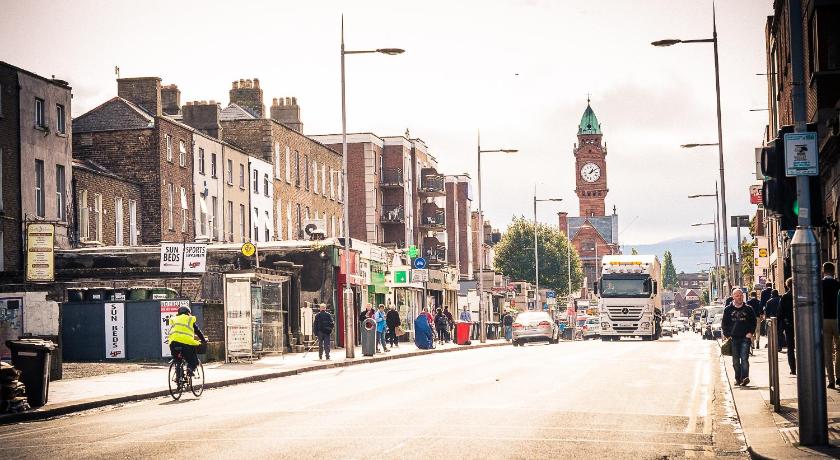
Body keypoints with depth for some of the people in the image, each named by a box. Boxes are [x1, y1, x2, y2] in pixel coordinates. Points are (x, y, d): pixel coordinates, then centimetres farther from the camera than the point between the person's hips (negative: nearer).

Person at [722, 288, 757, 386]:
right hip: (733, 338, 2)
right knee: (735, 360, 6)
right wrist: (727, 335, -1)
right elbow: (724, 324, 10)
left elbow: (753, 322, 12)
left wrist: (751, 332, -1)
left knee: (744, 358, -14)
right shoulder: (728, 310, 7)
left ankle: (745, 377, -22)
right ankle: (738, 378, 15)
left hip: (745, 338, -2)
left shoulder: (748, 309, 7)